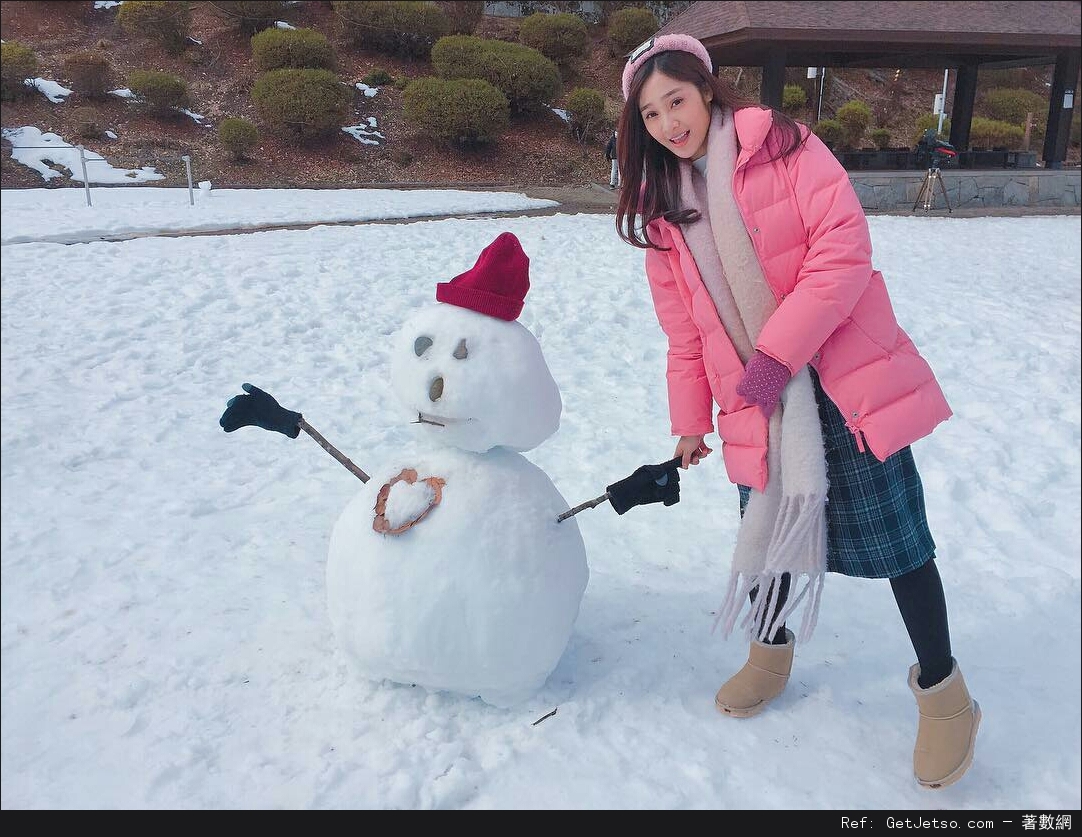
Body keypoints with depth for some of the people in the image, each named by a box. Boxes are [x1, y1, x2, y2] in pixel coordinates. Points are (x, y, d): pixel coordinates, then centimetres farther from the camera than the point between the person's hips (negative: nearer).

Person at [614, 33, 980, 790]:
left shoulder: (781, 146, -6)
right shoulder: (662, 205, 8)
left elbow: (844, 250, -16)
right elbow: (683, 327, 11)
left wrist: (779, 352, -21)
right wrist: (690, 419, 10)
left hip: (845, 378, -3)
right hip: (757, 401, 4)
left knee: (895, 535, 2)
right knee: (770, 526, 10)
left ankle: (942, 689, 22)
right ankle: (772, 652, 37)